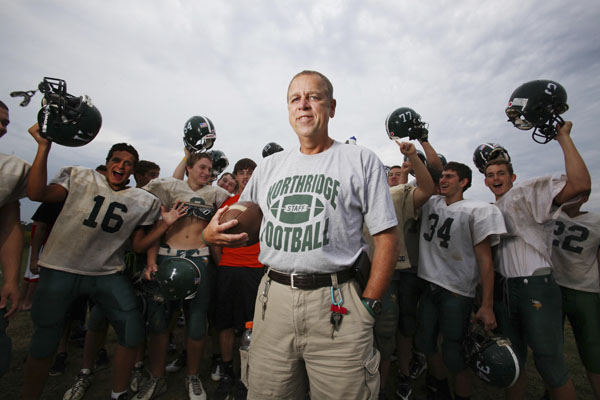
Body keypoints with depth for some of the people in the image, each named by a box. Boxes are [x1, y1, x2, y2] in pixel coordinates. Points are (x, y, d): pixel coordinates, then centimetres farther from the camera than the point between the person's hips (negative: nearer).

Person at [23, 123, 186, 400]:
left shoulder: (142, 202, 4)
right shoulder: (80, 177, 4)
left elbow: (137, 245, 5)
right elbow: (36, 194, -10)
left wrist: (164, 224, -9)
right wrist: (44, 147, -16)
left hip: (107, 274, 1)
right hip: (60, 270, -1)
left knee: (133, 334, -2)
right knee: (43, 345, 8)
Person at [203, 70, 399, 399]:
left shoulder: (361, 160, 1)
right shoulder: (268, 166, 13)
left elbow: (386, 236, -2)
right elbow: (238, 225, 18)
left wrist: (367, 306, -7)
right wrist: (211, 233, -4)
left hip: (336, 304, -3)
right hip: (273, 299, 4)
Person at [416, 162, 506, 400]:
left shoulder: (476, 210, -9)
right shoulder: (431, 204, 6)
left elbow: (485, 259, -11)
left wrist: (487, 306, -13)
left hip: (457, 293, -5)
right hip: (430, 287, 5)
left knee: (452, 354, 2)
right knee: (425, 343, 15)